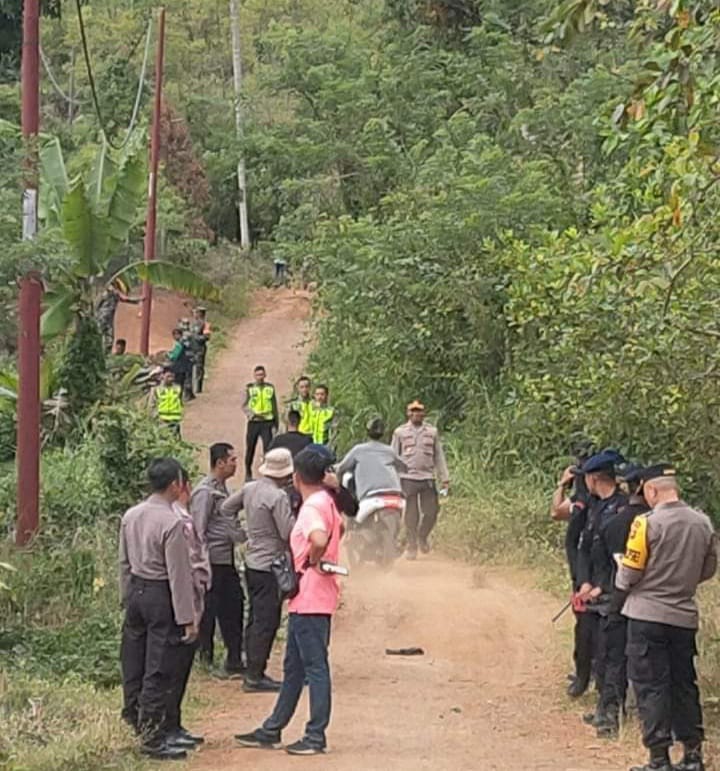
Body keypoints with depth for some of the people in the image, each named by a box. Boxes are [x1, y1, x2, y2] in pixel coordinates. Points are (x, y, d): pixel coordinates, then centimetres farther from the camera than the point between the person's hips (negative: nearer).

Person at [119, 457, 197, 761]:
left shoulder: (130, 516, 3)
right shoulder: (172, 523, -19)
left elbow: (124, 562, 11)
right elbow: (178, 574, -17)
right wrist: (187, 619, -13)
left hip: (136, 591, 7)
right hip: (161, 596, -7)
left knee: (134, 664, 19)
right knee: (159, 671, 0)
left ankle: (134, 716, 34)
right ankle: (153, 739, 4)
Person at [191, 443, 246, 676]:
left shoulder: (221, 488, 14)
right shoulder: (205, 491, -15)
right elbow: (199, 532, -17)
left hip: (227, 560, 10)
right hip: (214, 561, -10)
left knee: (233, 607, 11)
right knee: (209, 612, -1)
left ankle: (234, 661, 18)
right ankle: (206, 660, 8)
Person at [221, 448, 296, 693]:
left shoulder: (249, 489, 5)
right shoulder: (278, 497, -19)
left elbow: (226, 508, 19)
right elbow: (289, 533, -21)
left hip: (252, 562, 9)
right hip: (270, 566, -9)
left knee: (257, 619, 15)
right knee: (266, 622, -4)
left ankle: (253, 671, 21)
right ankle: (255, 676, -2)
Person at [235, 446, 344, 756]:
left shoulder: (312, 507, -18)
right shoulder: (326, 501, 11)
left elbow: (319, 540, -38)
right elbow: (339, 528, 32)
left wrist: (314, 561, -18)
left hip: (312, 600, -10)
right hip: (305, 599, 10)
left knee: (315, 667, -3)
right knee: (293, 667, 15)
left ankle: (316, 736, 3)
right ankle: (272, 730, 24)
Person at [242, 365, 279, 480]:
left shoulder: (270, 388, 6)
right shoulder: (249, 388, 3)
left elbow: (275, 407, 11)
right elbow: (244, 405, 2)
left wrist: (275, 424, 8)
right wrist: (250, 414, -18)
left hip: (267, 422, 0)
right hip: (253, 423, 0)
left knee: (268, 447, -10)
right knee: (250, 448, 8)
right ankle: (248, 474, 22)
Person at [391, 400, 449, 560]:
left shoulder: (432, 432, 10)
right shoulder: (400, 432, 6)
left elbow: (439, 456, 13)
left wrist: (445, 478, 8)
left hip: (428, 479, 2)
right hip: (408, 478, -1)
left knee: (431, 512, -1)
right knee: (411, 515, 0)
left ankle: (423, 537, 25)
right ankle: (412, 546, 10)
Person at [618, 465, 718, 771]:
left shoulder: (647, 523, -16)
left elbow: (629, 574, -12)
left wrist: (623, 582, 9)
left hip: (647, 615, -5)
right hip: (685, 616, 5)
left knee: (651, 687, 2)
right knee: (684, 685, 15)